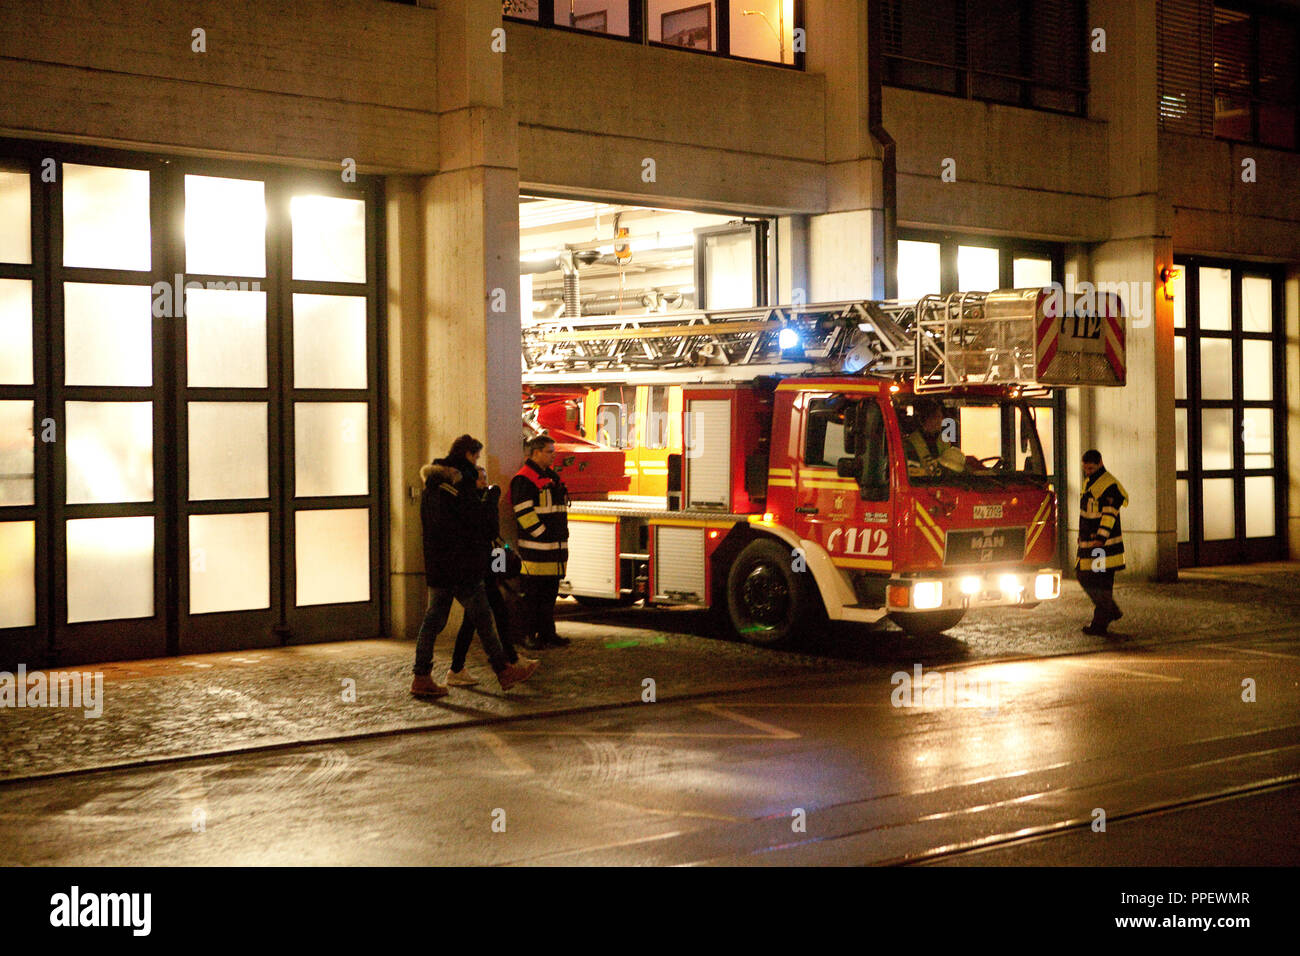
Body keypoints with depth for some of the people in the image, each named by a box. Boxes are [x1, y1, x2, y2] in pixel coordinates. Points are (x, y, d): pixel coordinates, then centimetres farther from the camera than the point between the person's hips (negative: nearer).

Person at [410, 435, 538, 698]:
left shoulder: (432, 483, 16)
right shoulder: (460, 481, -14)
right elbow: (478, 516, -18)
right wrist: (491, 498, 0)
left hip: (437, 565, 9)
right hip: (461, 567, -9)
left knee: (433, 619, 8)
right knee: (482, 618, 0)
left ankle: (422, 677, 8)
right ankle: (504, 671, 8)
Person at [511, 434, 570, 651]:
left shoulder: (552, 477, 19)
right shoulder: (523, 480, -9)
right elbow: (524, 513, -16)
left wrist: (562, 538, 19)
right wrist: (542, 533, -16)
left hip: (556, 547, 8)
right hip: (535, 549, -8)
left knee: (550, 592, 12)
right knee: (532, 594, -3)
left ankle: (547, 633, 18)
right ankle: (529, 635, 2)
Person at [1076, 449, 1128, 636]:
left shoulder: (1109, 485, -14)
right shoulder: (1088, 481, 15)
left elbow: (1109, 515, -23)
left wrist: (1101, 538, -33)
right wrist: (1083, 535, 27)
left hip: (1105, 543, -9)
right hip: (1088, 542, 9)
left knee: (1101, 581, -6)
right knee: (1084, 578, 12)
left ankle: (1100, 624, -2)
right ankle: (1112, 611, 26)